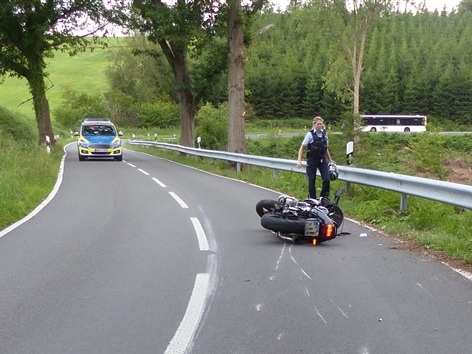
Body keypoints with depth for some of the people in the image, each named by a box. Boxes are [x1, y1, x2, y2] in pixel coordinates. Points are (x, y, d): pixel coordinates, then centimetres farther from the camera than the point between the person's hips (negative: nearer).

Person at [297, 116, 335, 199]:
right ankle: (312, 199, 13)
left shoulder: (324, 134, 7)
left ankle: (323, 198, 7)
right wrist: (299, 160, -13)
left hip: (322, 160, 3)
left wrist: (330, 160, 21)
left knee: (326, 179, -9)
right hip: (312, 160, -3)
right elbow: (302, 148, -4)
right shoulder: (310, 134, -5)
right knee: (312, 181, 1)